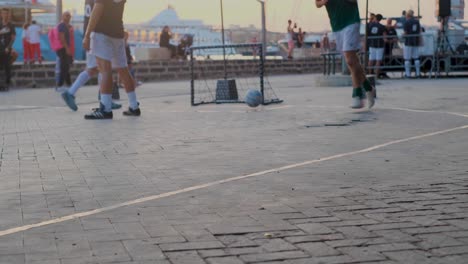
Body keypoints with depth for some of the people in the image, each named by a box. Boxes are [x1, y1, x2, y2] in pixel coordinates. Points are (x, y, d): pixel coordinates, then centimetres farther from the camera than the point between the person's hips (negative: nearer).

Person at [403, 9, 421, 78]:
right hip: (416, 42, 6)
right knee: (416, 58, 11)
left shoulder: (407, 22, -11)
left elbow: (405, 33, -12)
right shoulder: (417, 21, 8)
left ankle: (408, 74, -3)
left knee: (407, 59, -1)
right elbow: (419, 32, 11)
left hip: (408, 42, -6)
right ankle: (418, 73, 10)